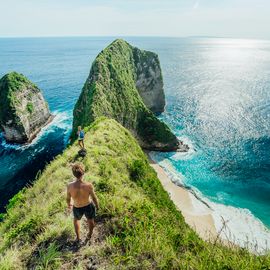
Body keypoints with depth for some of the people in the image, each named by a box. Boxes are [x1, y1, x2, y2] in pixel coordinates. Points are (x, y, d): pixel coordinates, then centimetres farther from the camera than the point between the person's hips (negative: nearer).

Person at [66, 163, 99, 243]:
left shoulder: (70, 186, -28)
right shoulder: (88, 185, -33)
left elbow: (68, 199, -9)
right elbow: (94, 198, -17)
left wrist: (69, 205, 14)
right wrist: (97, 205, 5)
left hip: (77, 208, 1)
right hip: (88, 206, -1)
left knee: (76, 219, 36)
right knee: (90, 220, 32)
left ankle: (78, 238, 52)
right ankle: (89, 235, 58)